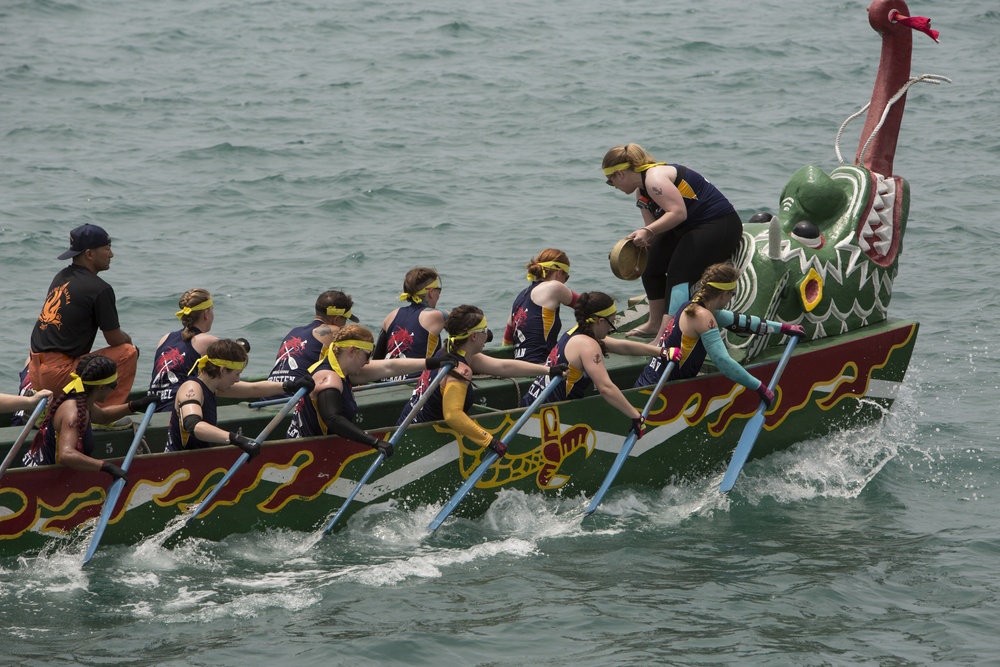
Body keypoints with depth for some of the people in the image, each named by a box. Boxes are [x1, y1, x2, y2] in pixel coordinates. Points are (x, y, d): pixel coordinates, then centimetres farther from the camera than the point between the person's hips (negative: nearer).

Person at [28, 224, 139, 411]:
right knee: (128, 352, -1)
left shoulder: (60, 277, 14)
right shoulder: (99, 289, -11)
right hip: (59, 374, -8)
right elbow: (114, 339, -4)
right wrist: (127, 339, 20)